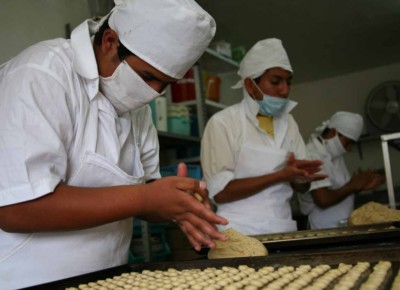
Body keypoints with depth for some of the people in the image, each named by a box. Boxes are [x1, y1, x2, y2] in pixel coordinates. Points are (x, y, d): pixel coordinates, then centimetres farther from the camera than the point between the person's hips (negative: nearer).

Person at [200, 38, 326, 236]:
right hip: (240, 233, -5)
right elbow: (220, 192, -15)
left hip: (283, 229, 5)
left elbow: (301, 186, 9)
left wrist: (301, 176, -13)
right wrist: (281, 175, -18)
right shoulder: (222, 123, -9)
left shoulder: (288, 122, 8)